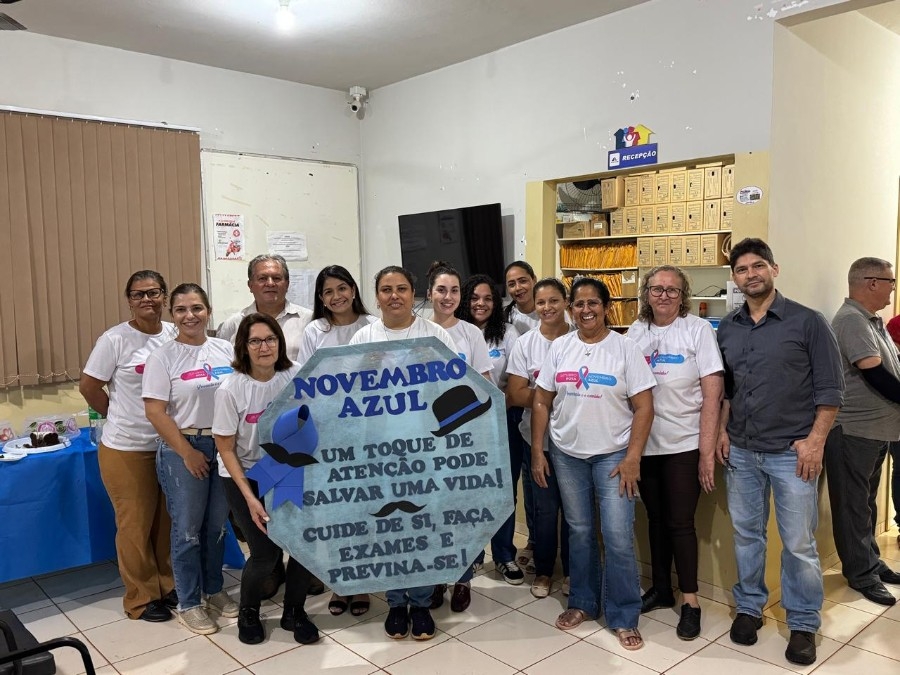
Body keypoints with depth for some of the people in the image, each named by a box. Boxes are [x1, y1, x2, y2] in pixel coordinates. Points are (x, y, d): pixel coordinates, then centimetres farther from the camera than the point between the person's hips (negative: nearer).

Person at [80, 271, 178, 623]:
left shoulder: (175, 335, 0)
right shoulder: (115, 339, -10)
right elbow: (88, 387, -3)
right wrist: (122, 418, 3)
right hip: (127, 449, -3)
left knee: (167, 521, 14)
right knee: (136, 524, 7)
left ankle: (168, 585, 32)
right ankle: (141, 598, 24)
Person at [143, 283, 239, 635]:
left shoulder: (226, 350, 3)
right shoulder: (163, 357, -7)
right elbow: (155, 411, -10)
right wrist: (188, 453, -12)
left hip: (224, 445, 4)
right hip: (182, 449, -3)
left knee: (218, 524, 14)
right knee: (188, 529, 5)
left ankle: (214, 590, 32)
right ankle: (188, 603, 21)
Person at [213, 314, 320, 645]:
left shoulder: (297, 376, -13)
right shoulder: (231, 390, -19)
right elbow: (226, 449, -12)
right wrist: (250, 498, -18)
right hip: (244, 477, -3)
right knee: (266, 552, -9)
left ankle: (293, 612, 22)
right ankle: (248, 613, 24)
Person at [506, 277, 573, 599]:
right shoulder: (525, 344, 0)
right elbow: (515, 395, -6)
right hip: (538, 440, 0)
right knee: (545, 508, 8)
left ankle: (571, 571, 28)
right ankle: (543, 571, 28)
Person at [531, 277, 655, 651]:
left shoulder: (625, 348, -6)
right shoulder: (559, 347, 3)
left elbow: (643, 407, -8)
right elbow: (541, 402, 5)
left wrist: (633, 457, -13)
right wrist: (537, 451, 1)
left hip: (613, 455, -3)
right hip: (567, 455, 3)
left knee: (618, 536, -3)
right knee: (579, 532, 14)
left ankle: (624, 617, 13)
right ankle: (583, 602, 31)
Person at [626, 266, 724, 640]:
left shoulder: (698, 329, -6)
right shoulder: (636, 332, 5)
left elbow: (712, 392, -10)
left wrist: (707, 451, -13)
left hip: (684, 444, -4)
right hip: (644, 443, 4)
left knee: (680, 521, 1)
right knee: (656, 518, 15)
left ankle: (690, 600, 17)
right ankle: (661, 588, 31)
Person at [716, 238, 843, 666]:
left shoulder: (807, 322, -6)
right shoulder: (727, 328, 7)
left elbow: (830, 387, -6)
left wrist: (815, 440, -11)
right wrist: (722, 431, 6)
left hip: (792, 453, -4)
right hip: (740, 452, 4)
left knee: (799, 543, 4)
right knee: (746, 533, 13)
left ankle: (803, 624, 21)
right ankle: (748, 607, 30)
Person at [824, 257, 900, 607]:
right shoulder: (850, 319, -17)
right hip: (853, 431, -9)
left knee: (867, 501, 18)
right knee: (853, 505, 2)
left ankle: (871, 562, 30)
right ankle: (861, 574, 11)